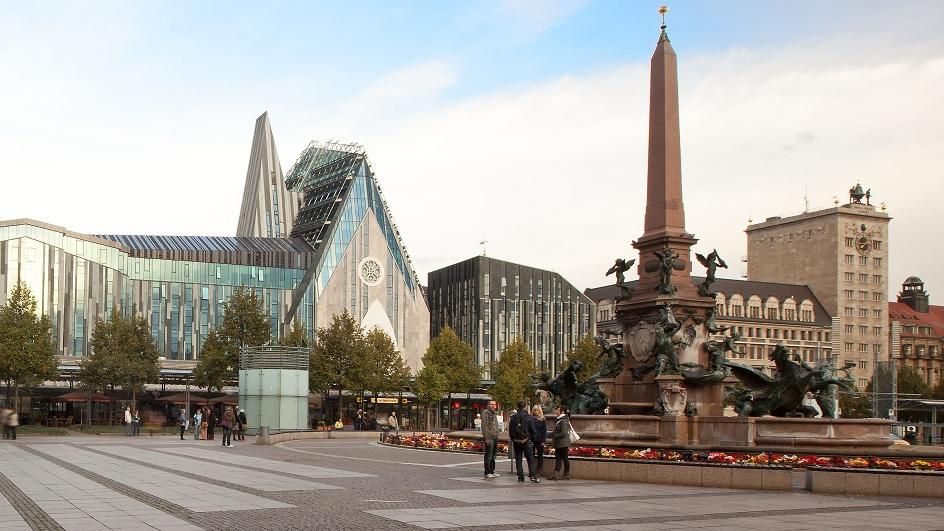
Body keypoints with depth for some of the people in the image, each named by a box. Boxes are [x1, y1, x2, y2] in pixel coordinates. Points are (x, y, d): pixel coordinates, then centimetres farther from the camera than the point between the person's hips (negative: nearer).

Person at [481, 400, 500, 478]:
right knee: (488, 456, -5)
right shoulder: (485, 413, -9)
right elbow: (484, 426, -15)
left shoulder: (494, 413, 18)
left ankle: (492, 471, 19)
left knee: (493, 456, 13)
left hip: (495, 437, 9)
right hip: (489, 437, -9)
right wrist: (486, 438, -20)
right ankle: (487, 473, -1)